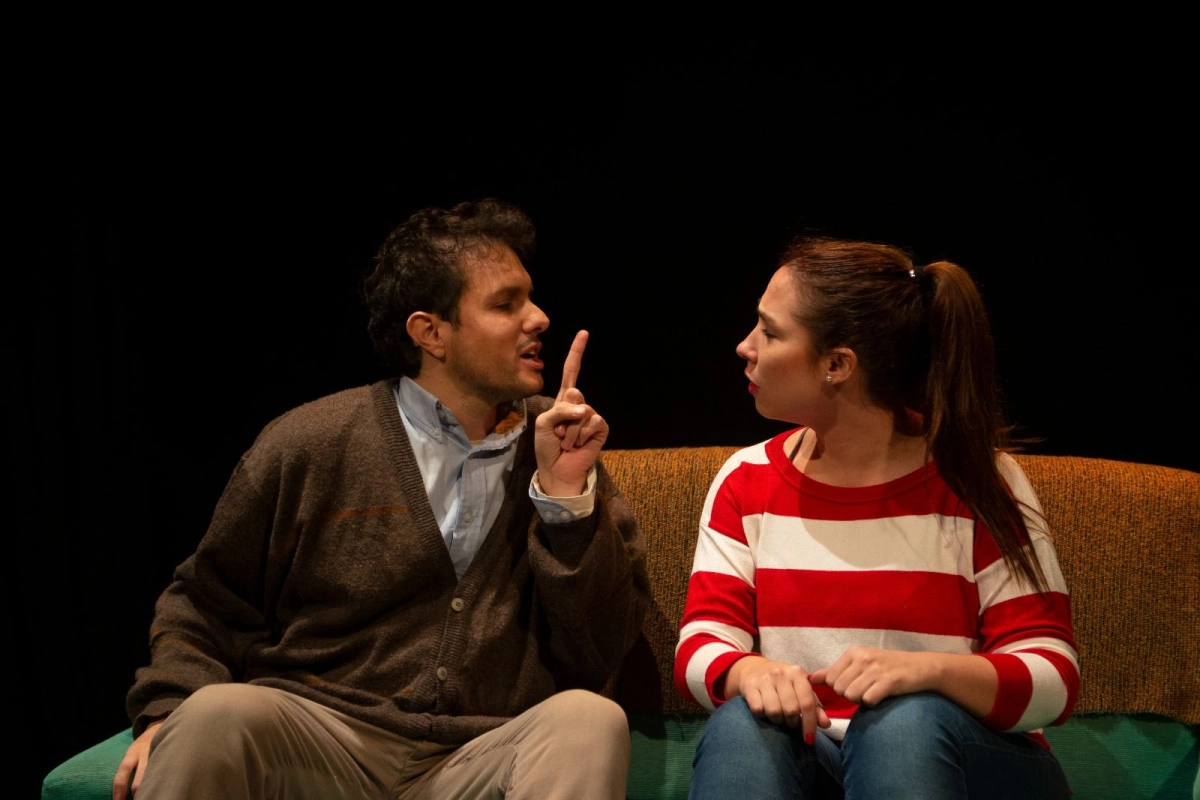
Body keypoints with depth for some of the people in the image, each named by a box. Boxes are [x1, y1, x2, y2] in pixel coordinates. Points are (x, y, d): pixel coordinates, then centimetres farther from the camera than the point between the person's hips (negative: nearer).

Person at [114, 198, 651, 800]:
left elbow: (597, 654, 3)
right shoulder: (309, 444, 2)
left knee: (589, 721, -30)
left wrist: (566, 495, -8)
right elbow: (206, 603, 12)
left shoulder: (559, 442, 8)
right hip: (317, 742, -1)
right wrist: (169, 711, -7)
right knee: (218, 714, -31)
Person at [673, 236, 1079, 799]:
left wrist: (928, 670, -30)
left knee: (904, 717, -34)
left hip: (949, 754, -1)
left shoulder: (974, 479, -6)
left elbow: (1055, 681, -10)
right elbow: (699, 648, -3)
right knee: (740, 723, -30)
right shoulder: (746, 481, 4)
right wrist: (749, 672, -28)